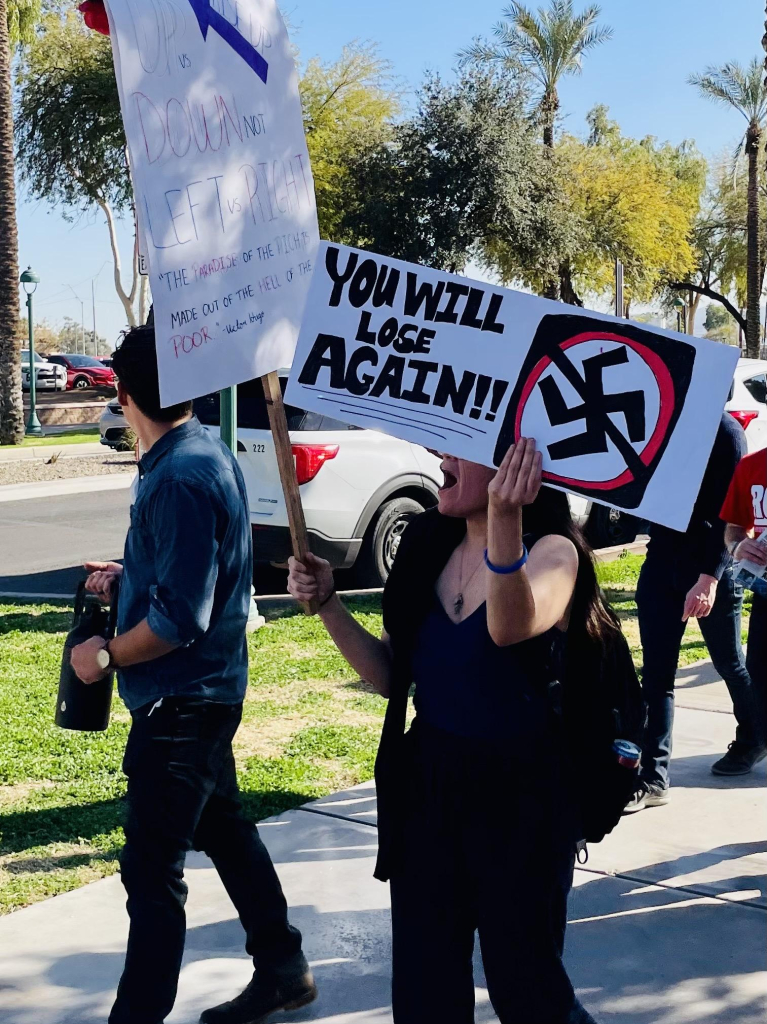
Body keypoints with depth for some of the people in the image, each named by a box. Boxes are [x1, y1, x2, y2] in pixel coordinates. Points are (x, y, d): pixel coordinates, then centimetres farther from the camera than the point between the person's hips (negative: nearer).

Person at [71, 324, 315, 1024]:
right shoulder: (210, 454, 7)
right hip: (209, 692, 10)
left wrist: (107, 655, -13)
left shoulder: (181, 478, -23)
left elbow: (180, 618, -25)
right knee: (224, 828, 22)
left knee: (153, 873, -2)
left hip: (179, 703, -10)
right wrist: (128, 576, 16)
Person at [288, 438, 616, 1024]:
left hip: (519, 795, -5)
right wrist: (327, 603, -7)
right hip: (428, 785, 5)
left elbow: (511, 626, -36)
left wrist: (505, 518, -51)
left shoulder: (552, 550, -14)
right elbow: (390, 675, 6)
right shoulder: (430, 546, 2)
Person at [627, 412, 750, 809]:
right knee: (656, 675, 0)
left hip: (711, 568, -4)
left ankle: (752, 739, 40)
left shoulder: (724, 431, -11)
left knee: (730, 663, 15)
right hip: (661, 563, 4)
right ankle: (653, 777, 2)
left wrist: (710, 577, -24)